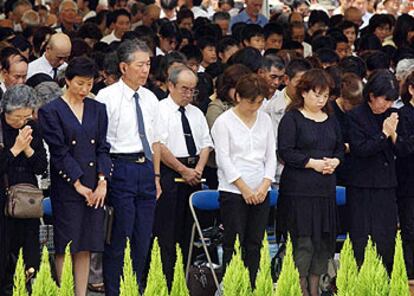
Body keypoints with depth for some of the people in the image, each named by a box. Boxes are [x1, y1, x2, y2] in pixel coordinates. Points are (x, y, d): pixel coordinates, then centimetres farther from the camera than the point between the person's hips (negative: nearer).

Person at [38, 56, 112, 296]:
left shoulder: (98, 110, 12)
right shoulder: (51, 111, -3)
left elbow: (103, 148, 9)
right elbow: (59, 152, -7)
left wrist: (102, 182, -4)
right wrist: (78, 184, -11)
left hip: (95, 188, 4)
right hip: (66, 186, -4)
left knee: (86, 248, 5)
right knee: (66, 248, -3)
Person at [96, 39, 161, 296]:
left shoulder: (150, 99, 12)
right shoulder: (107, 97, -8)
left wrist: (156, 176, 16)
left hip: (145, 168, 6)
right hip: (120, 167, -6)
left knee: (143, 238, 10)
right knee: (119, 237, -4)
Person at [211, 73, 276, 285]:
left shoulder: (264, 120, 11)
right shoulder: (224, 121, -4)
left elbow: (271, 156, 12)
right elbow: (223, 159, -8)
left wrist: (265, 186, -2)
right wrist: (244, 188, -11)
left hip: (261, 192, 5)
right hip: (233, 191, -5)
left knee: (255, 244, 4)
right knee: (234, 244, -5)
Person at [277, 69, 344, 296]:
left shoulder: (331, 121, 16)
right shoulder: (292, 119, -4)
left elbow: (340, 148, 21)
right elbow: (285, 152, -11)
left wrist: (335, 162, -1)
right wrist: (313, 163, -15)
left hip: (326, 190, 6)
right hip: (299, 190, -6)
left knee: (324, 241, 6)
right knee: (303, 242, -8)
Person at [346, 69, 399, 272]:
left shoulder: (391, 116, 9)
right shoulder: (356, 116, -6)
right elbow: (360, 149, -15)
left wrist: (393, 134, -11)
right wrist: (384, 134, -15)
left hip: (387, 187, 5)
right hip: (362, 189, -5)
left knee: (386, 240, 5)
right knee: (361, 241, -2)